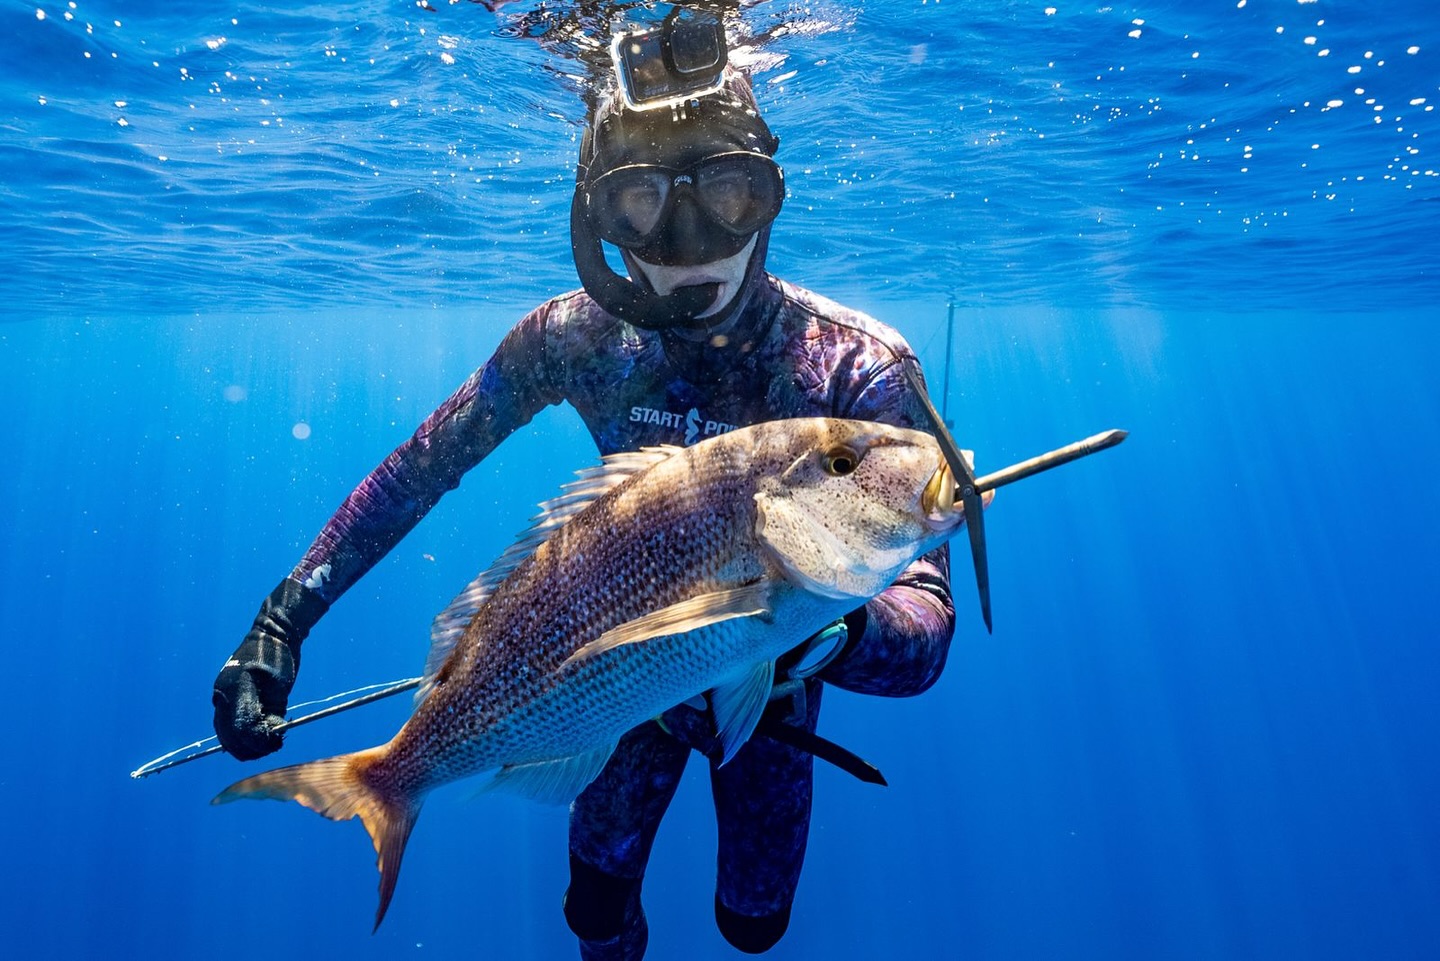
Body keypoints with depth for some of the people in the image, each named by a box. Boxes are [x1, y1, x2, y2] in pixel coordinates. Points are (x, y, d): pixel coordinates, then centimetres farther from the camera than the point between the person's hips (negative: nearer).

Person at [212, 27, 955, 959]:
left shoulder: (859, 366, -30)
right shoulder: (574, 337, -23)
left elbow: (926, 628, -35)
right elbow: (420, 469, -12)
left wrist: (830, 627, -58)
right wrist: (281, 621, -17)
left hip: (773, 679, 0)